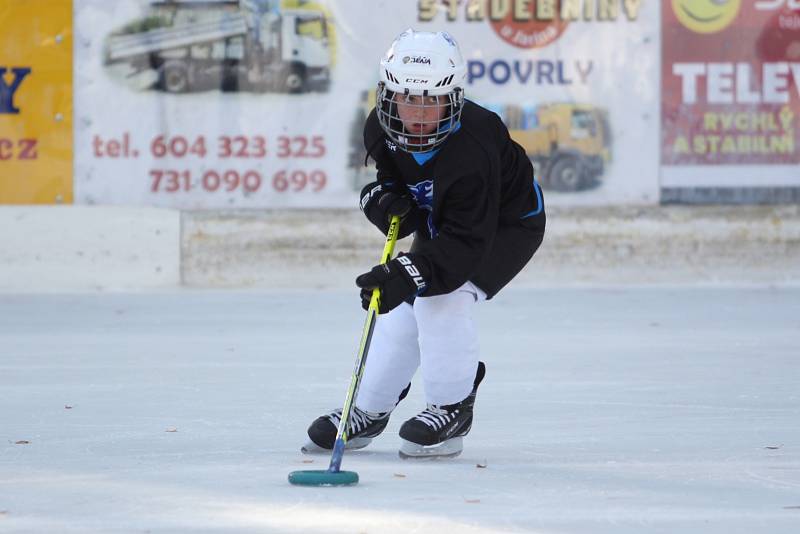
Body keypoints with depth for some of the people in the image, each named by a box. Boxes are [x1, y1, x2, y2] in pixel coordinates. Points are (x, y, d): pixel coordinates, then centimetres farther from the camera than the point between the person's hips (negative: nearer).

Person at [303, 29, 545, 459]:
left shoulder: (471, 150, -40)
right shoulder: (382, 130, -20)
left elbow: (467, 242, -41)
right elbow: (387, 178, 1)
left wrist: (410, 274, -52)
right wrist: (386, 200, -24)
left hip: (507, 225, -7)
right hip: (440, 221, 7)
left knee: (443, 297, -25)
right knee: (402, 306, 3)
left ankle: (452, 408, -8)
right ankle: (368, 411, 20)